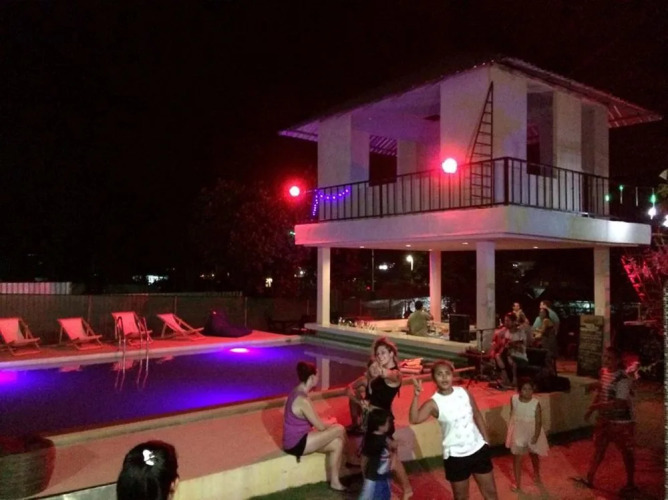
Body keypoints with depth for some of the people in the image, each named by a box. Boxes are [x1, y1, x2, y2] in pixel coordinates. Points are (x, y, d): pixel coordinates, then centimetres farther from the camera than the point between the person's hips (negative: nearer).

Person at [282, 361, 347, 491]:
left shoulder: (296, 392, 5)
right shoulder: (303, 400, -26)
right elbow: (320, 427, -17)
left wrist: (328, 423, 2)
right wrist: (332, 422, 4)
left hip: (296, 439, 10)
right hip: (296, 444, -9)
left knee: (336, 443, 1)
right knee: (339, 429, -10)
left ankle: (334, 481, 8)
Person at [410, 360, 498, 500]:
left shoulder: (464, 392, -6)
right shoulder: (434, 403, -17)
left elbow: (477, 415, 8)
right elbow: (414, 419, -34)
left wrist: (486, 439, 8)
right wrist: (416, 395, -44)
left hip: (478, 449, 4)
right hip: (455, 455, -3)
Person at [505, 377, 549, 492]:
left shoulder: (536, 403, -22)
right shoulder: (513, 399, -15)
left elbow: (539, 421, -17)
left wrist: (536, 436, -21)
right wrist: (512, 428, 6)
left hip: (532, 433, -1)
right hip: (518, 432, 1)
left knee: (534, 455, 22)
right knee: (517, 457, 7)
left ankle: (536, 474, 44)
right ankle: (517, 483, 22)